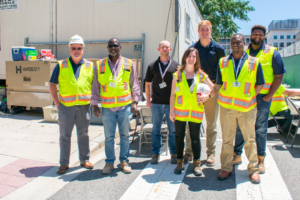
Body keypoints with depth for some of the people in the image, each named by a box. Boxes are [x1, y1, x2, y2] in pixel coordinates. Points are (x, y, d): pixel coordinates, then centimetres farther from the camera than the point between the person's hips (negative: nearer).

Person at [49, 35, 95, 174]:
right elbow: (52, 85, 6)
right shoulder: (61, 65, 3)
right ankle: (64, 163, 19)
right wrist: (57, 102, -2)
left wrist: (93, 100, 1)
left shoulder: (90, 66, 6)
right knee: (65, 135, 7)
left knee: (83, 134, 11)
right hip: (66, 106, 0)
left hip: (84, 106, 1)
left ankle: (84, 160, 26)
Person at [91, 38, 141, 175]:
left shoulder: (128, 64, 5)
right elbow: (96, 86, 8)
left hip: (125, 106, 0)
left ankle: (124, 161, 24)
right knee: (109, 137, 8)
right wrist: (95, 105, 5)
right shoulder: (100, 65, 5)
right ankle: (109, 162, 23)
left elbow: (134, 84, 8)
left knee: (125, 135, 9)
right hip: (107, 107, 0)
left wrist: (135, 102, 1)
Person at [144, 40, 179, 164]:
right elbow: (147, 84, 10)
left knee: (173, 129, 5)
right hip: (156, 103, 1)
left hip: (172, 103, 0)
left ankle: (174, 154, 19)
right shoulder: (152, 66, 7)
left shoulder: (176, 66, 6)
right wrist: (148, 100, 5)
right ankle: (155, 154, 18)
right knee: (156, 129, 7)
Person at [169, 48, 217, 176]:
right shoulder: (178, 75, 4)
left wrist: (207, 96, -10)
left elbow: (214, 88, 9)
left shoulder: (201, 75, 6)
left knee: (195, 138, 6)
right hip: (179, 111, 0)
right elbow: (172, 94, 4)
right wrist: (171, 110, -1)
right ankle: (179, 163, 21)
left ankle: (197, 164, 19)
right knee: (179, 137, 8)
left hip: (195, 112, 0)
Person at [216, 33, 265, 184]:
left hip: (247, 107, -1)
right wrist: (225, 97, 1)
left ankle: (253, 169, 22)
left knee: (250, 139, 8)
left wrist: (250, 97, -5)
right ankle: (226, 168, 21)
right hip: (227, 107, 1)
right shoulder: (223, 62, 6)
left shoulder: (254, 62, 2)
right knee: (227, 139, 8)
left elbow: (260, 84, 5)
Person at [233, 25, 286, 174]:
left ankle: (260, 159, 18)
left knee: (260, 129, 5)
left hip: (262, 97, -2)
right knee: (239, 127, 7)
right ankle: (237, 155, 20)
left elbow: (279, 77, 0)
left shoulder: (272, 53, 1)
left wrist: (268, 96, -6)